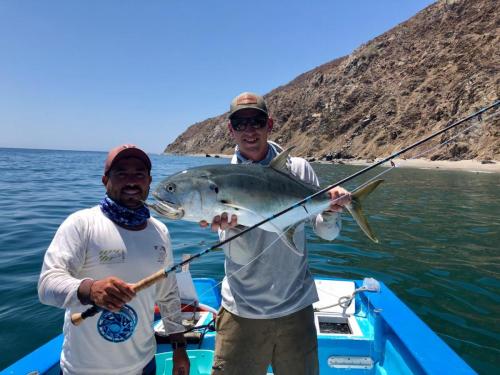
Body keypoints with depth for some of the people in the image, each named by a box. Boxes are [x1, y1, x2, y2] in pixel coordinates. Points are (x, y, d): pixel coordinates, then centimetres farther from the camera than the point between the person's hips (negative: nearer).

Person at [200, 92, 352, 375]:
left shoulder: (298, 168, -4)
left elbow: (327, 234, -3)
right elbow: (241, 257, -12)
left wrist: (331, 211, -23)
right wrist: (229, 227, -32)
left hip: (296, 307, 1)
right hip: (242, 312, 0)